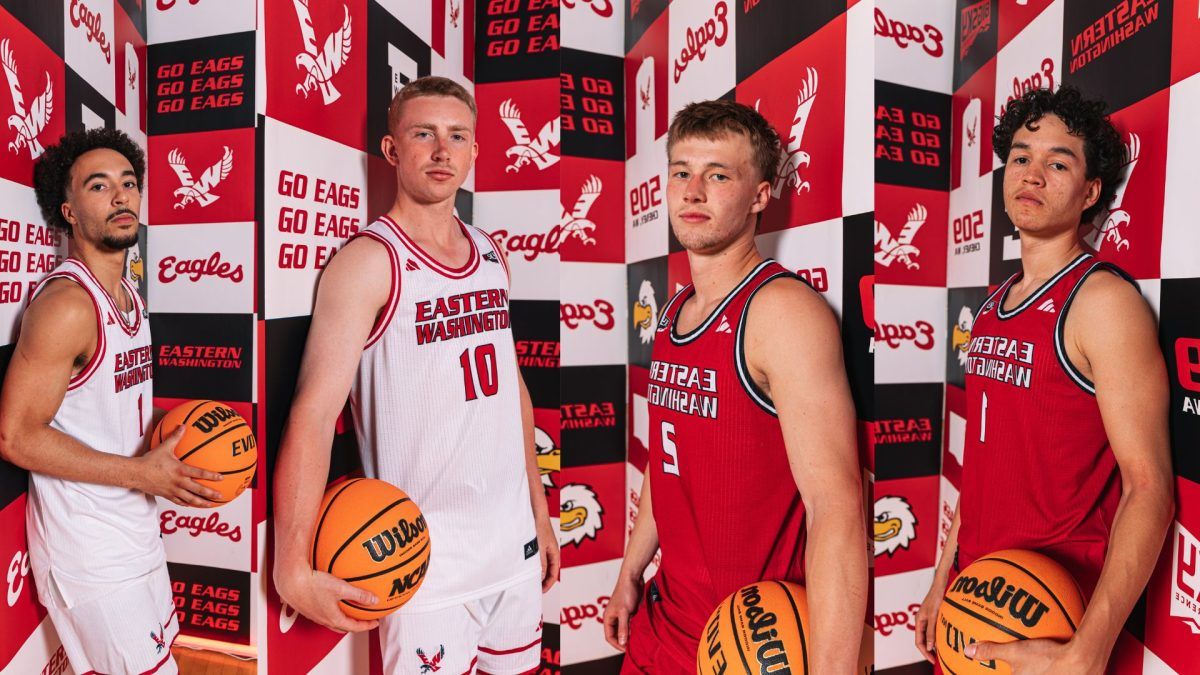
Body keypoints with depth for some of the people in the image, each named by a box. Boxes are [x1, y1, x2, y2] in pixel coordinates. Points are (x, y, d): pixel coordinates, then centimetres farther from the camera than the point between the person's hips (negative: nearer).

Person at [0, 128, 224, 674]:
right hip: (90, 548, -9)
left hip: (136, 527, 9)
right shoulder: (67, 303, -19)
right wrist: (141, 473, -22)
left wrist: (169, 436, 3)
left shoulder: (128, 296, 8)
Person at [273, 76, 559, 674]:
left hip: (515, 538, 6)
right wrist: (292, 567, -26)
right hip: (427, 558, -6)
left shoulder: (490, 255, 7)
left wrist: (540, 508, 14)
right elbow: (313, 414, -19)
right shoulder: (369, 261, -12)